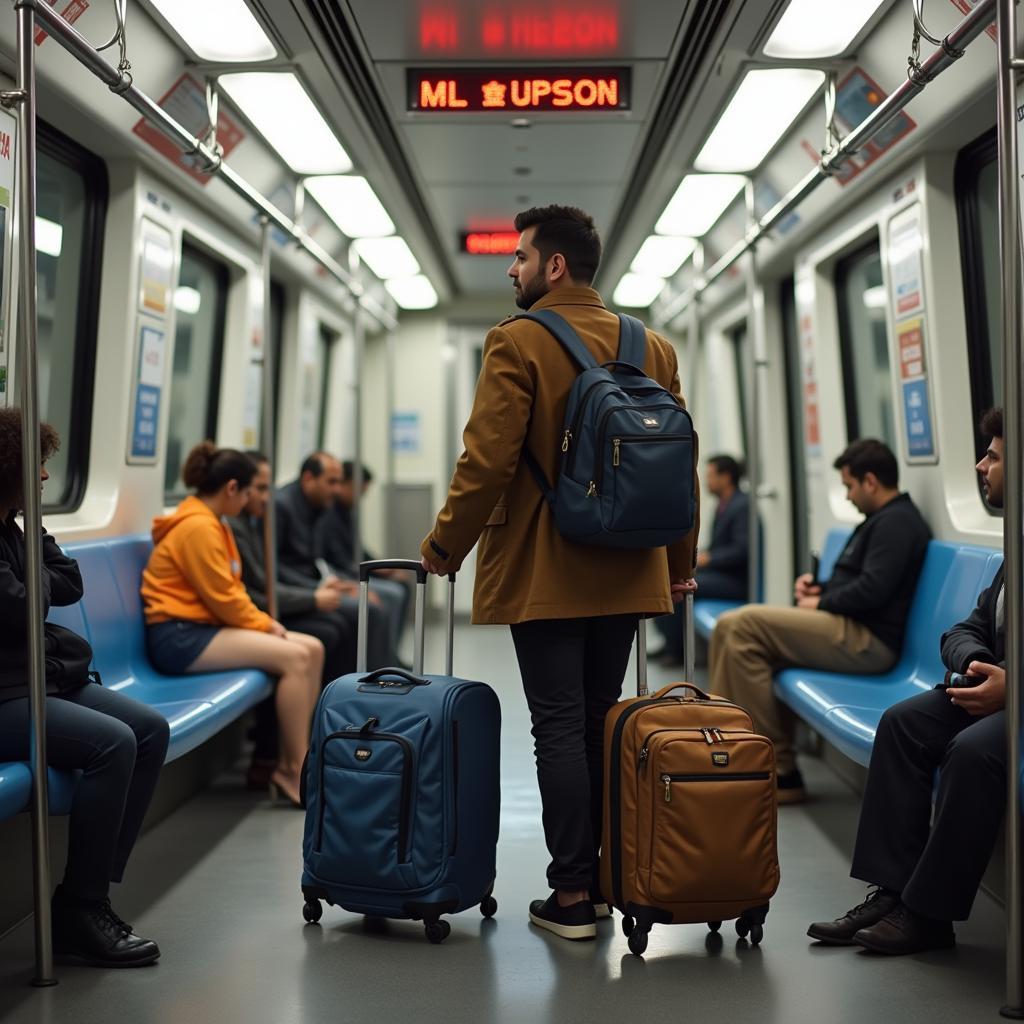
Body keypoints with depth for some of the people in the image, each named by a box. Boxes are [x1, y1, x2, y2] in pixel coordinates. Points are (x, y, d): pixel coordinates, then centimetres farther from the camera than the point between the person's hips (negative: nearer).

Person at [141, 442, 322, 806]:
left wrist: (263, 621, 2)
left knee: (312, 649, 1)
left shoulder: (212, 524, 16)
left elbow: (231, 589, 17)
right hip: (179, 636, -11)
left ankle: (290, 762, 3)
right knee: (294, 658, -22)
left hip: (205, 626, 11)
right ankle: (295, 772, -13)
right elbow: (223, 598, -18)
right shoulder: (198, 527, -17)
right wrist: (264, 625, -6)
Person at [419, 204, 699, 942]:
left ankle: (572, 897, 3)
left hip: (544, 575, -6)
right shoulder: (654, 348, 8)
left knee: (559, 728, -1)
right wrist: (680, 562, 18)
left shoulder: (517, 343, -10)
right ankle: (603, 877, 20)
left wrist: (446, 546, -3)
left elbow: (488, 460, -15)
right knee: (601, 723, 14)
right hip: (626, 573, 6)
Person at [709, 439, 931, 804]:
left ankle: (776, 770, -15)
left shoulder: (897, 522, -10)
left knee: (745, 625, -19)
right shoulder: (882, 519, 23)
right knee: (730, 626, 5)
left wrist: (820, 604, -7)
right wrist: (819, 587, 12)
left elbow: (871, 590, -21)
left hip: (867, 640, -11)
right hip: (849, 627, 11)